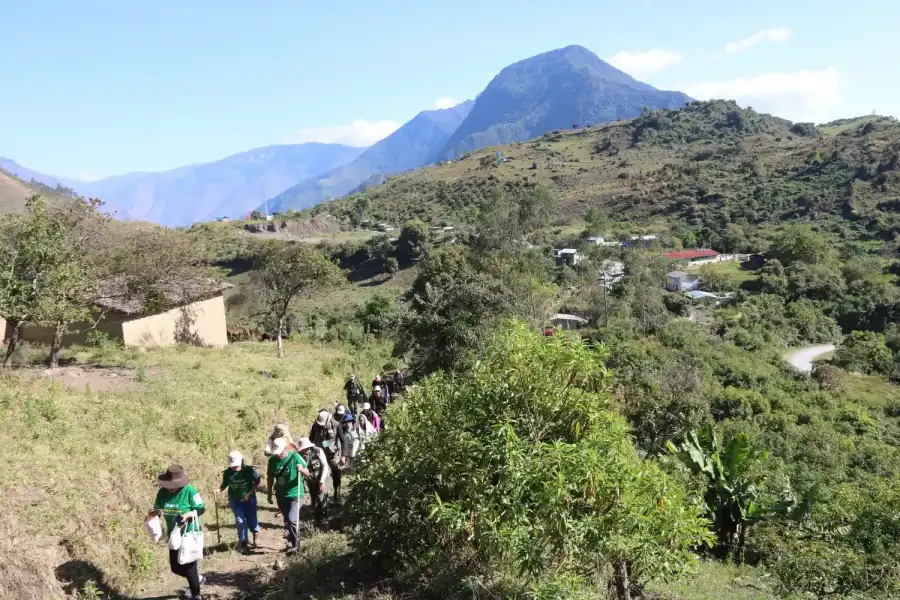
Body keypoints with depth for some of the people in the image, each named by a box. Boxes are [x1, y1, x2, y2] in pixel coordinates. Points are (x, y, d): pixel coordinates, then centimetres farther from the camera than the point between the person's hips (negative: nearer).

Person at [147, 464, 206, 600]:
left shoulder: (189, 490, -20)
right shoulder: (163, 492, -6)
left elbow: (201, 509, -15)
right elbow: (157, 509, 5)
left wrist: (187, 515, -32)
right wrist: (152, 514, -18)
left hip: (190, 533, -6)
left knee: (188, 565, 0)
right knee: (175, 567, 15)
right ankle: (197, 578, 43)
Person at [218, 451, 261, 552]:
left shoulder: (249, 470, -20)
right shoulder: (227, 473, -15)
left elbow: (257, 481, -8)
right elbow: (224, 485, -1)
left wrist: (250, 493, -13)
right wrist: (218, 490, -21)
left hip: (249, 499, -1)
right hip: (235, 500, 1)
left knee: (252, 520, 6)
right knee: (240, 521, -4)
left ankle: (255, 538, 37)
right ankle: (243, 542, 17)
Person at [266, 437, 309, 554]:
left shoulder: (295, 457, -16)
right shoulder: (272, 460, -4)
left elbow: (308, 474, -13)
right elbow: (270, 478, 8)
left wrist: (302, 470, -36)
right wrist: (269, 495, 12)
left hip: (295, 494, -5)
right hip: (281, 495, 5)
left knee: (292, 519, -16)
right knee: (286, 520, 16)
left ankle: (296, 544, 1)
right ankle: (291, 542, 34)